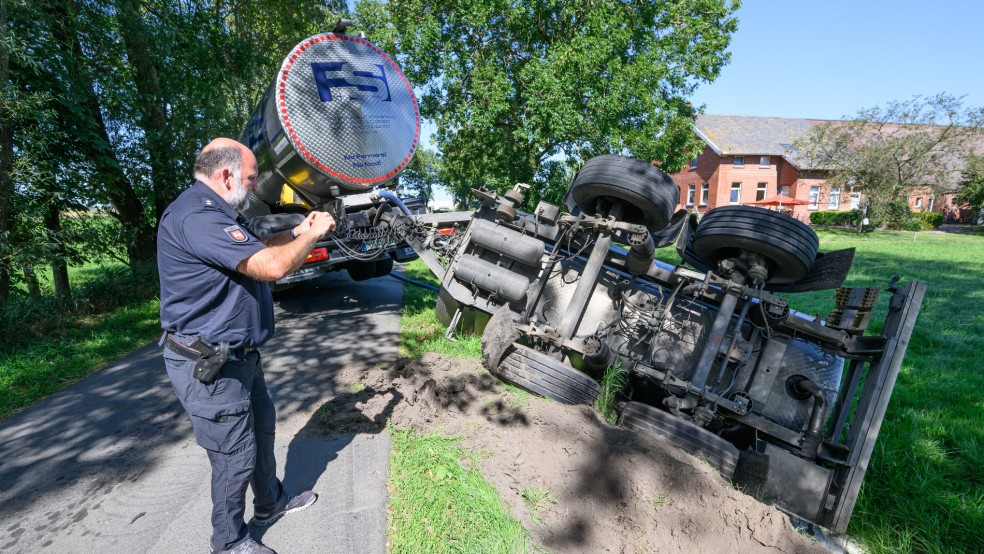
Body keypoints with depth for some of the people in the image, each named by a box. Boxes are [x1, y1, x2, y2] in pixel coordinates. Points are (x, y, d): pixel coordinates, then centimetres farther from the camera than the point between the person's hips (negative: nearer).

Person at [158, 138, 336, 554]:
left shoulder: (215, 212, 10)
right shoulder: (196, 217, -26)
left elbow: (255, 249, 25)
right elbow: (271, 266, -31)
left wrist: (299, 231, 13)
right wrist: (313, 235, -15)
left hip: (238, 356, 11)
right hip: (210, 367, -11)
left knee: (262, 427, 23)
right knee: (236, 457, 4)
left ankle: (271, 503, 44)